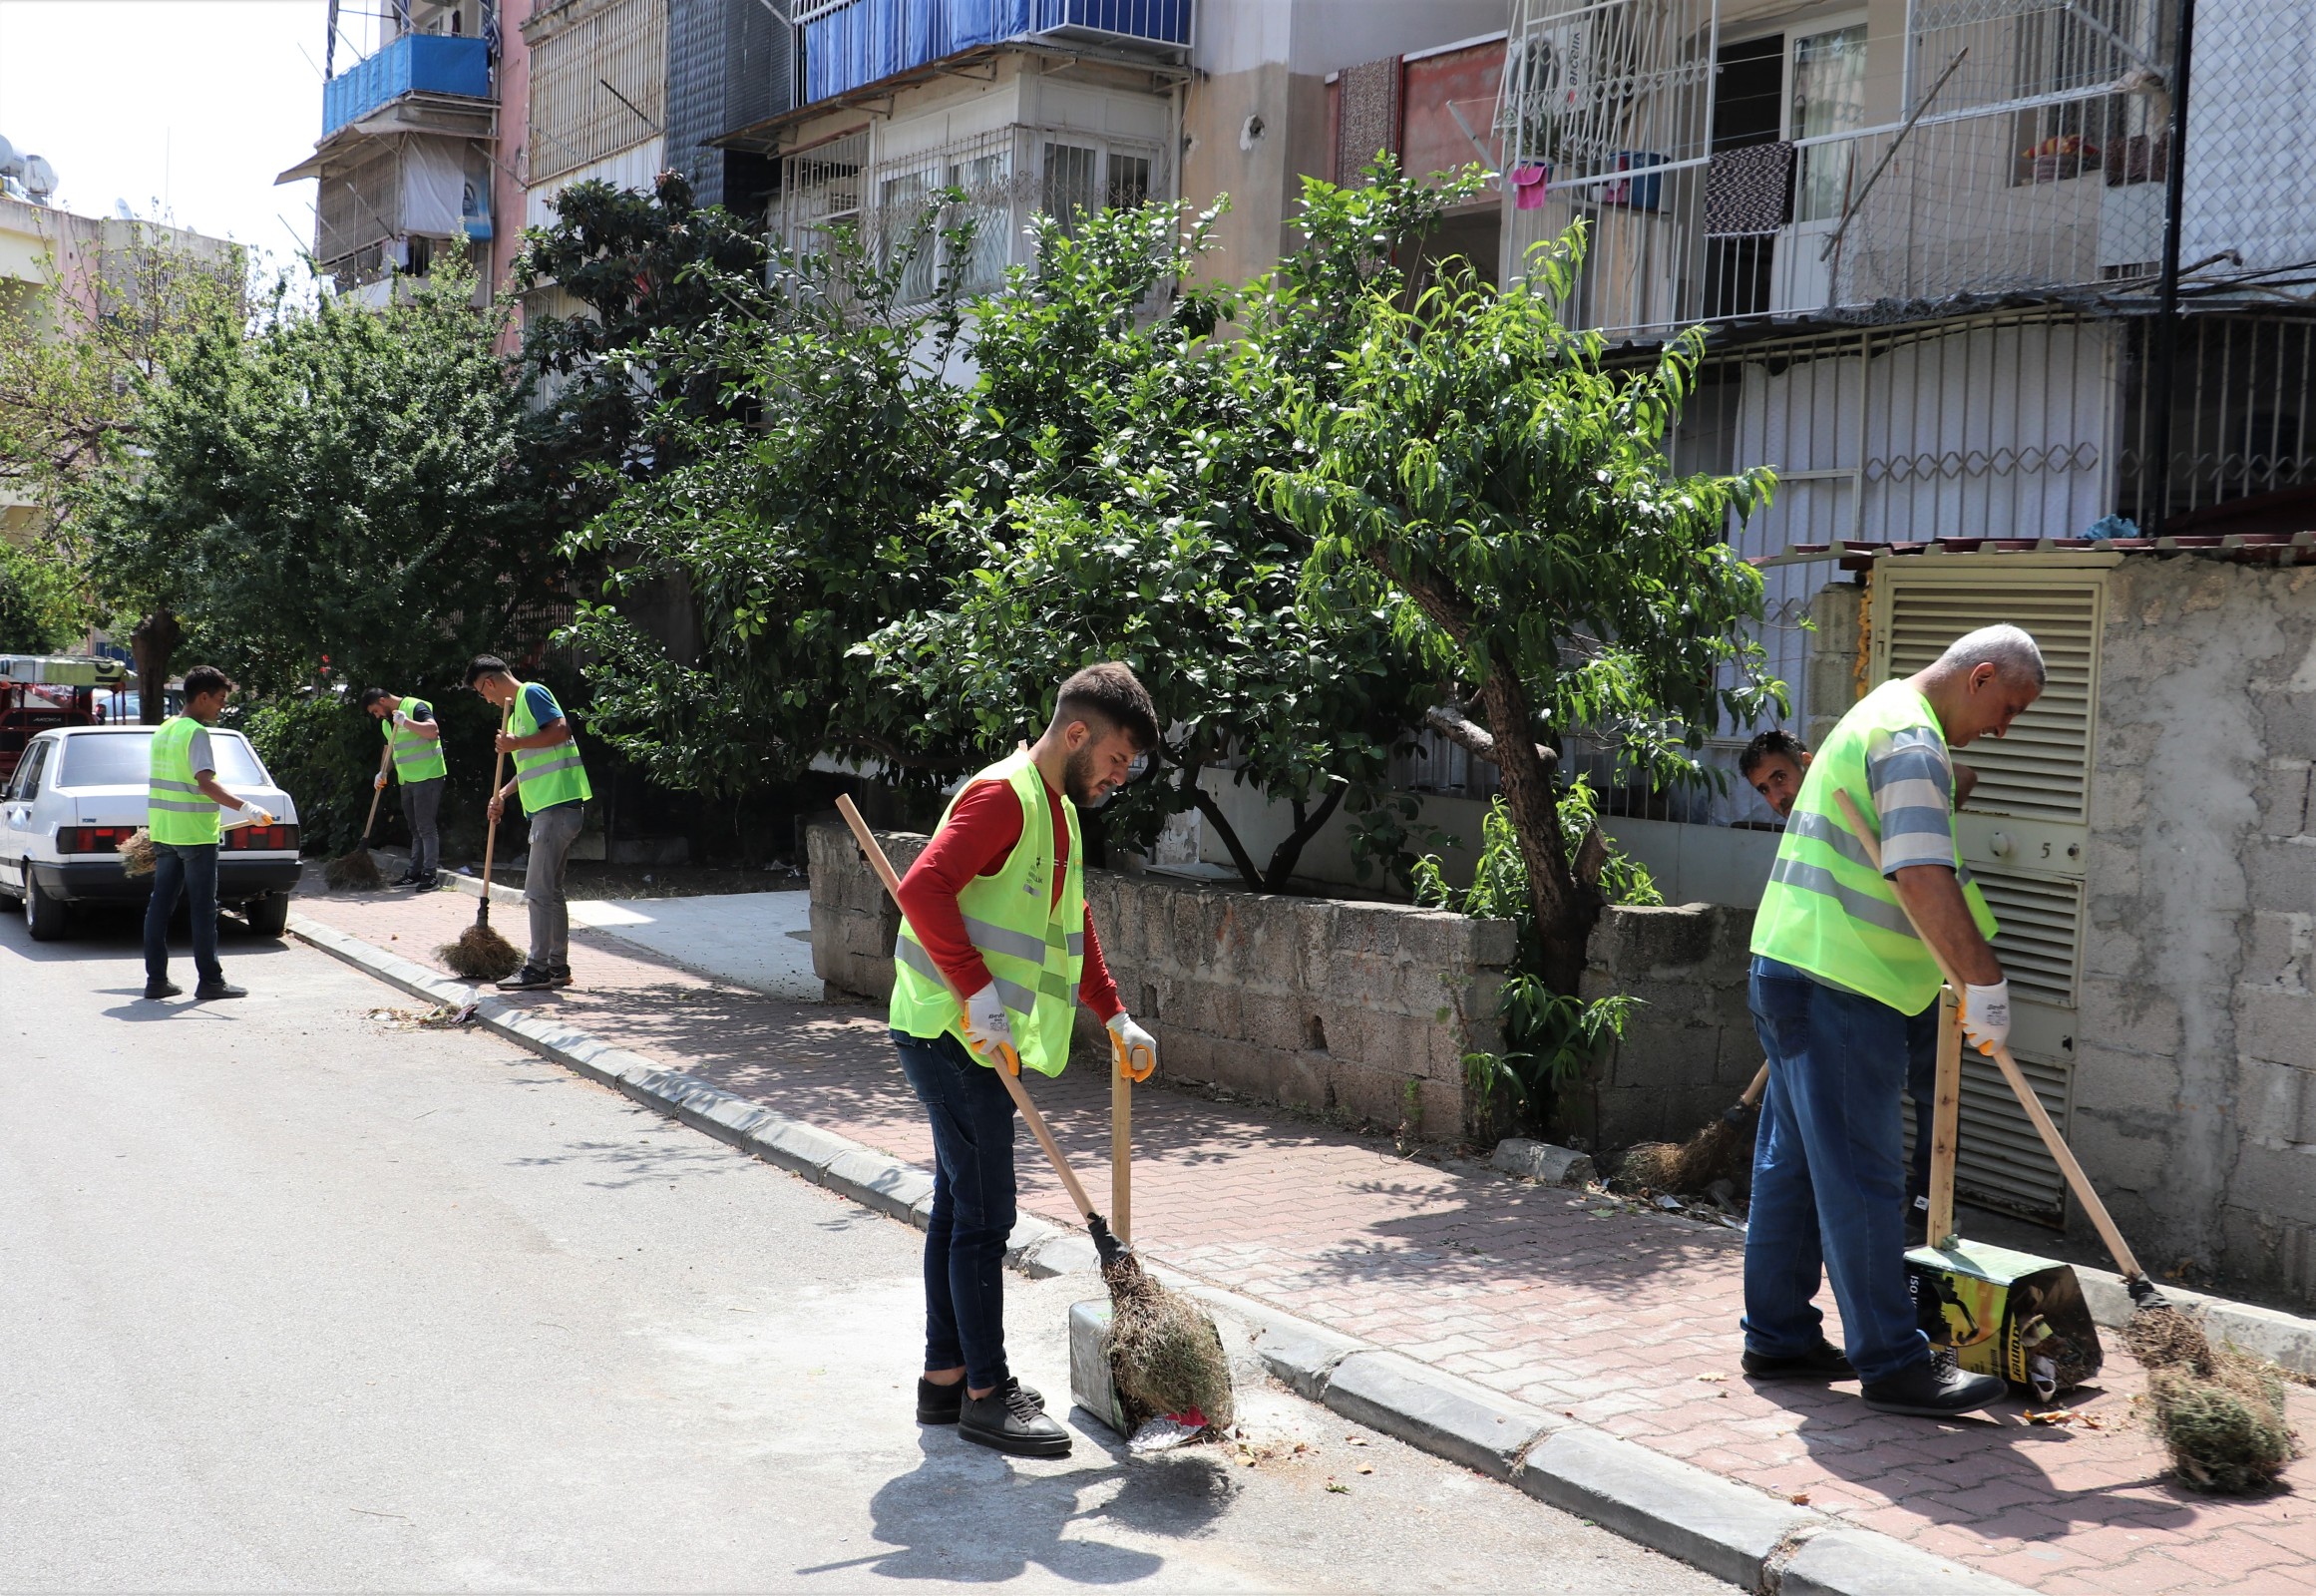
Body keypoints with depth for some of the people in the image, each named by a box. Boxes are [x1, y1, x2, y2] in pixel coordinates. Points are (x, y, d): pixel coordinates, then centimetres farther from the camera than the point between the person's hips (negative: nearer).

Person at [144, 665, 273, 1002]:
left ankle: (156, 979, 10)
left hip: (163, 831, 8)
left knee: (160, 906, 8)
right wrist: (245, 808, -31)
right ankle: (210, 980, 0)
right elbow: (205, 783, -24)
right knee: (203, 909, -3)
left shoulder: (164, 729, 13)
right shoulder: (196, 732, -14)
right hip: (195, 833, -8)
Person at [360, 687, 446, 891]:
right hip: (406, 780, 9)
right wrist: (383, 773, 11)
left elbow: (433, 730, -25)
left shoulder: (416, 707, -11)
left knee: (425, 828, -10)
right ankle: (414, 873, 17)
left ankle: (429, 874, -8)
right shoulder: (386, 722, 17)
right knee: (415, 829, 13)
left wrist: (406, 722, -28)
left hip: (427, 777, -9)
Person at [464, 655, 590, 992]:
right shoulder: (518, 707, 23)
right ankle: (557, 965, 18)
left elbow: (561, 729, -21)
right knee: (550, 889, 13)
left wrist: (516, 743, -15)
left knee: (539, 890, -8)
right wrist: (503, 793, 16)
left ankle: (537, 968, -5)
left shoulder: (532, 693, -7)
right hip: (549, 809, 11)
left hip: (557, 807, -11)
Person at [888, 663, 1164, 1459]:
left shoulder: (1059, 811, 15)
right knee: (984, 1214, -4)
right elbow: (923, 888, -30)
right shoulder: (1003, 796, -17)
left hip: (981, 1041, 10)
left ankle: (946, 1377, 24)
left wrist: (1114, 1017, 20)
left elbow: (1071, 923, 26)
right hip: (951, 1035, -10)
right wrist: (979, 994, -30)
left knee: (960, 1207, 15)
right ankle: (986, 1395, 4)